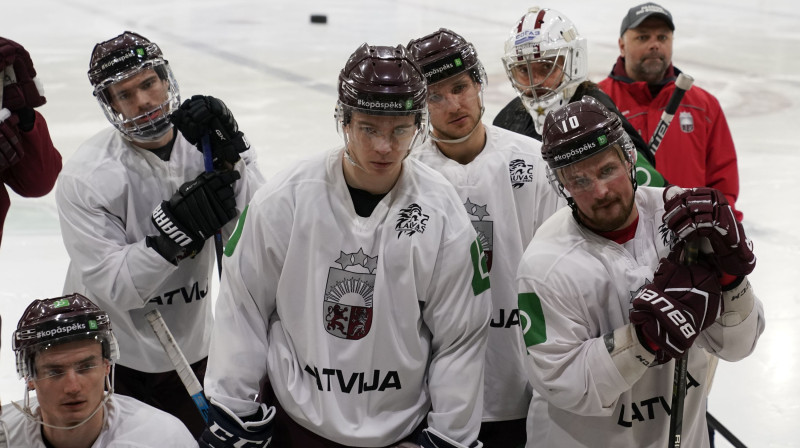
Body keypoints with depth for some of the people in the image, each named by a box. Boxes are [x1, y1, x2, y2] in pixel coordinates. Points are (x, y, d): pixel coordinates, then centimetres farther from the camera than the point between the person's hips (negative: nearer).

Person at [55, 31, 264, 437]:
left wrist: (230, 157, -26)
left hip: (192, 351, 4)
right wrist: (177, 228, -33)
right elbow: (114, 286, -23)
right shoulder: (85, 176, -18)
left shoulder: (205, 144, -7)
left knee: (200, 434, 17)